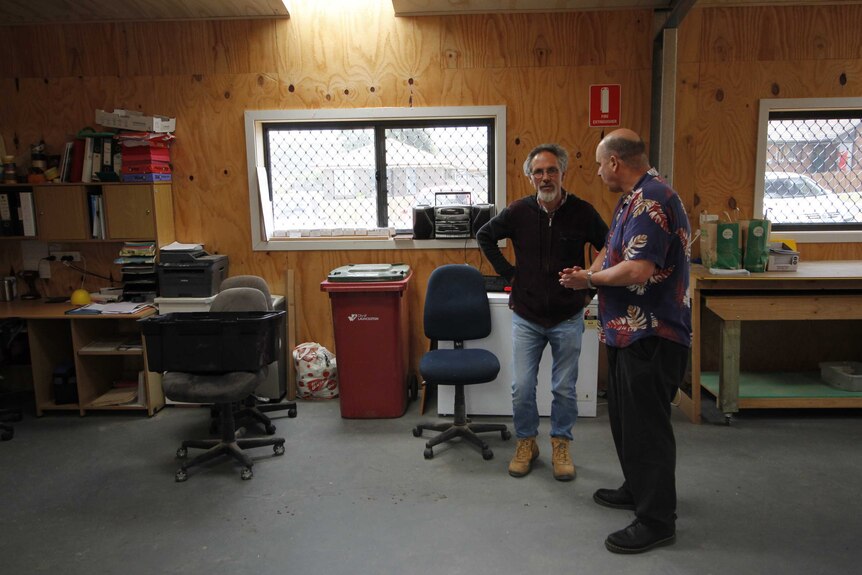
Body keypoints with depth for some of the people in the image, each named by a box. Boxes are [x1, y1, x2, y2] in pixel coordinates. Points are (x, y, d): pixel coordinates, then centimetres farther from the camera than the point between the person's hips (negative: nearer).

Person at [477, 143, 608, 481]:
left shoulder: (582, 212, -8)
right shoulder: (519, 211, -5)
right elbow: (484, 236, 10)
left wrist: (589, 284, -2)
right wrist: (507, 272, 2)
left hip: (568, 318, 0)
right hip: (526, 317, 1)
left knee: (564, 388, 9)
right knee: (522, 388, 4)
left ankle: (560, 445, 29)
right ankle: (526, 443, 26)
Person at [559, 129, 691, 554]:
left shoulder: (652, 200, -20)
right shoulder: (635, 198, 14)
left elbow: (638, 270, -29)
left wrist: (590, 278, -13)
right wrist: (588, 275, 6)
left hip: (651, 336, -11)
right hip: (629, 332, 11)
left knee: (646, 424, 0)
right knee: (625, 416, 21)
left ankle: (657, 520, 14)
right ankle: (637, 490, 38)